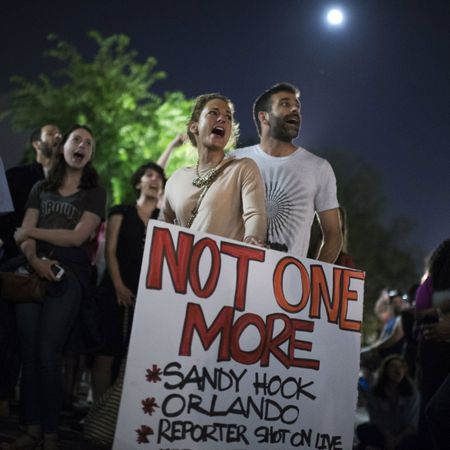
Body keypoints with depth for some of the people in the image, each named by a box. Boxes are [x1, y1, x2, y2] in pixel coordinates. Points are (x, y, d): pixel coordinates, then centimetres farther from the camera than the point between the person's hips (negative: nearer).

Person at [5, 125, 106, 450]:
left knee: (49, 354, -9)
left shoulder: (95, 192, 7)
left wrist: (31, 231, 0)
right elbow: (25, 233, 8)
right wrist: (34, 259, -13)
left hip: (68, 277, -4)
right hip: (34, 273, 4)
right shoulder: (41, 189, 18)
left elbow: (78, 236, -5)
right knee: (29, 352, -1)